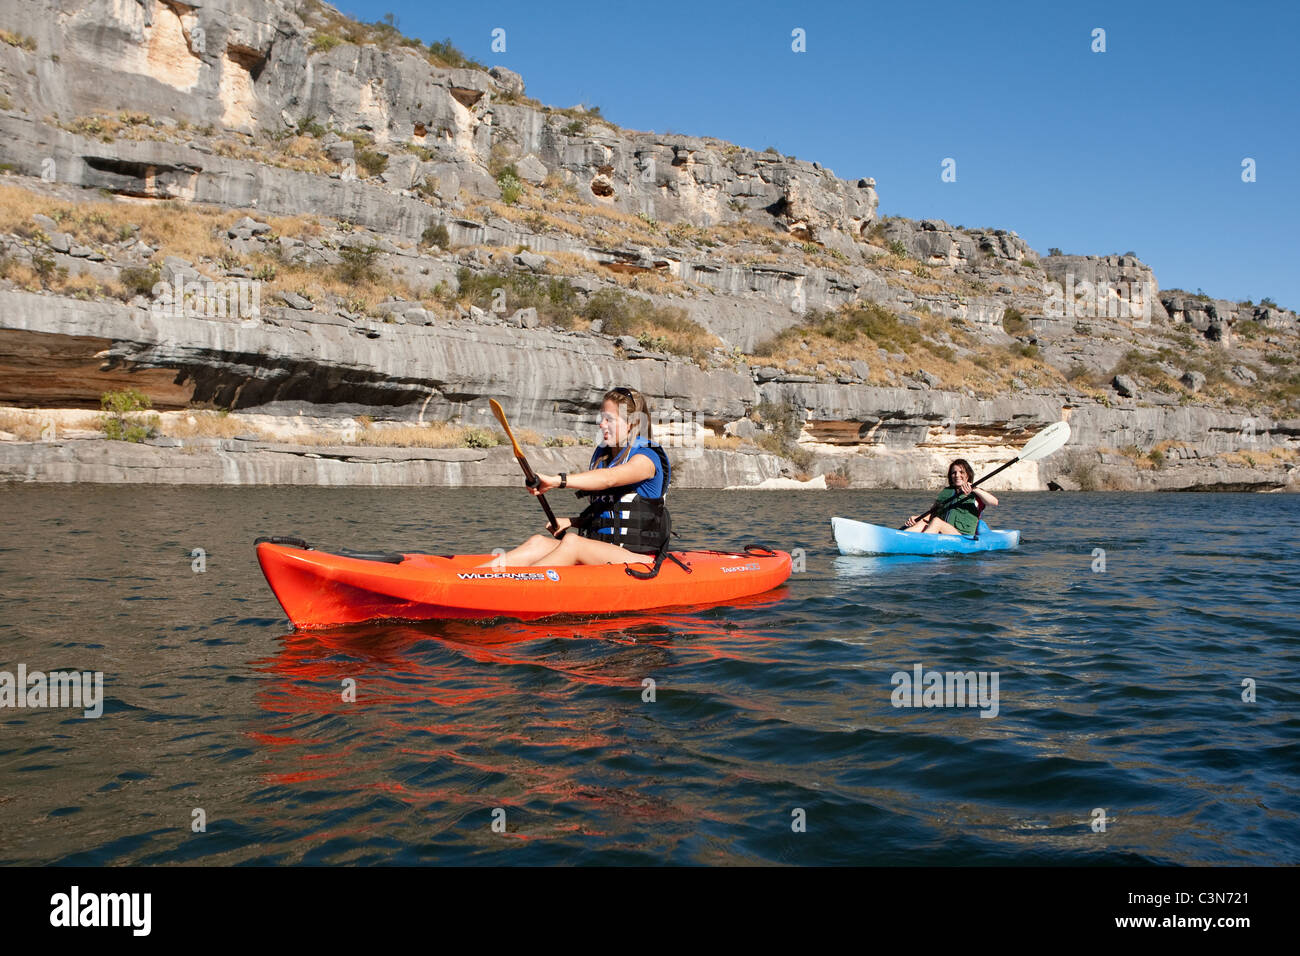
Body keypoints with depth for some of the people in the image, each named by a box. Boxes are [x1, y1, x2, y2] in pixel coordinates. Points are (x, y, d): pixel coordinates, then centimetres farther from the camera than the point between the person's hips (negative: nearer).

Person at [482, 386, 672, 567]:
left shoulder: (646, 458, -8)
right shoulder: (601, 455, 18)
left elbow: (609, 478, -29)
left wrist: (558, 480, -41)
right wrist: (571, 522, 4)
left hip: (639, 555, -7)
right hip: (601, 552, 7)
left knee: (572, 542, -31)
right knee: (538, 543, -15)